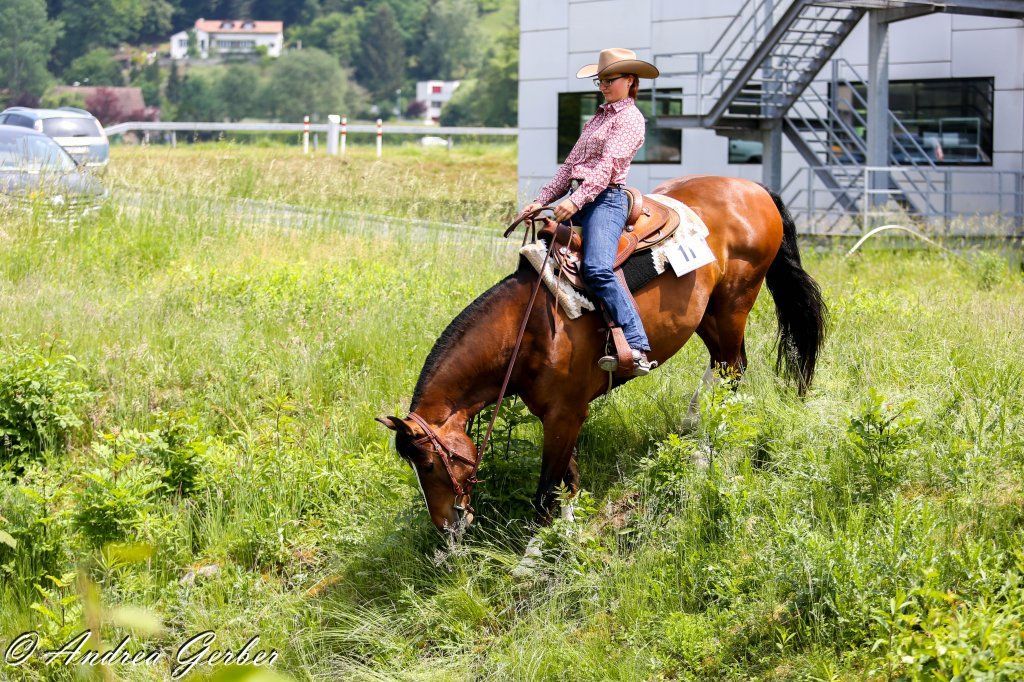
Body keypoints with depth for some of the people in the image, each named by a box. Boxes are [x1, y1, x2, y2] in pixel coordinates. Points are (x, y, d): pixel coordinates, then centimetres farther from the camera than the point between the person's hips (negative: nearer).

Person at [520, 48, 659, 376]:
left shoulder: (629, 119, -3)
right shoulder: (599, 118, 25)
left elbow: (607, 166, -16)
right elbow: (570, 165, 24)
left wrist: (576, 201, -27)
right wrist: (542, 200, 14)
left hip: (605, 199, -10)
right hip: (579, 200, 10)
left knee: (597, 269, -30)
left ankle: (637, 349, -37)